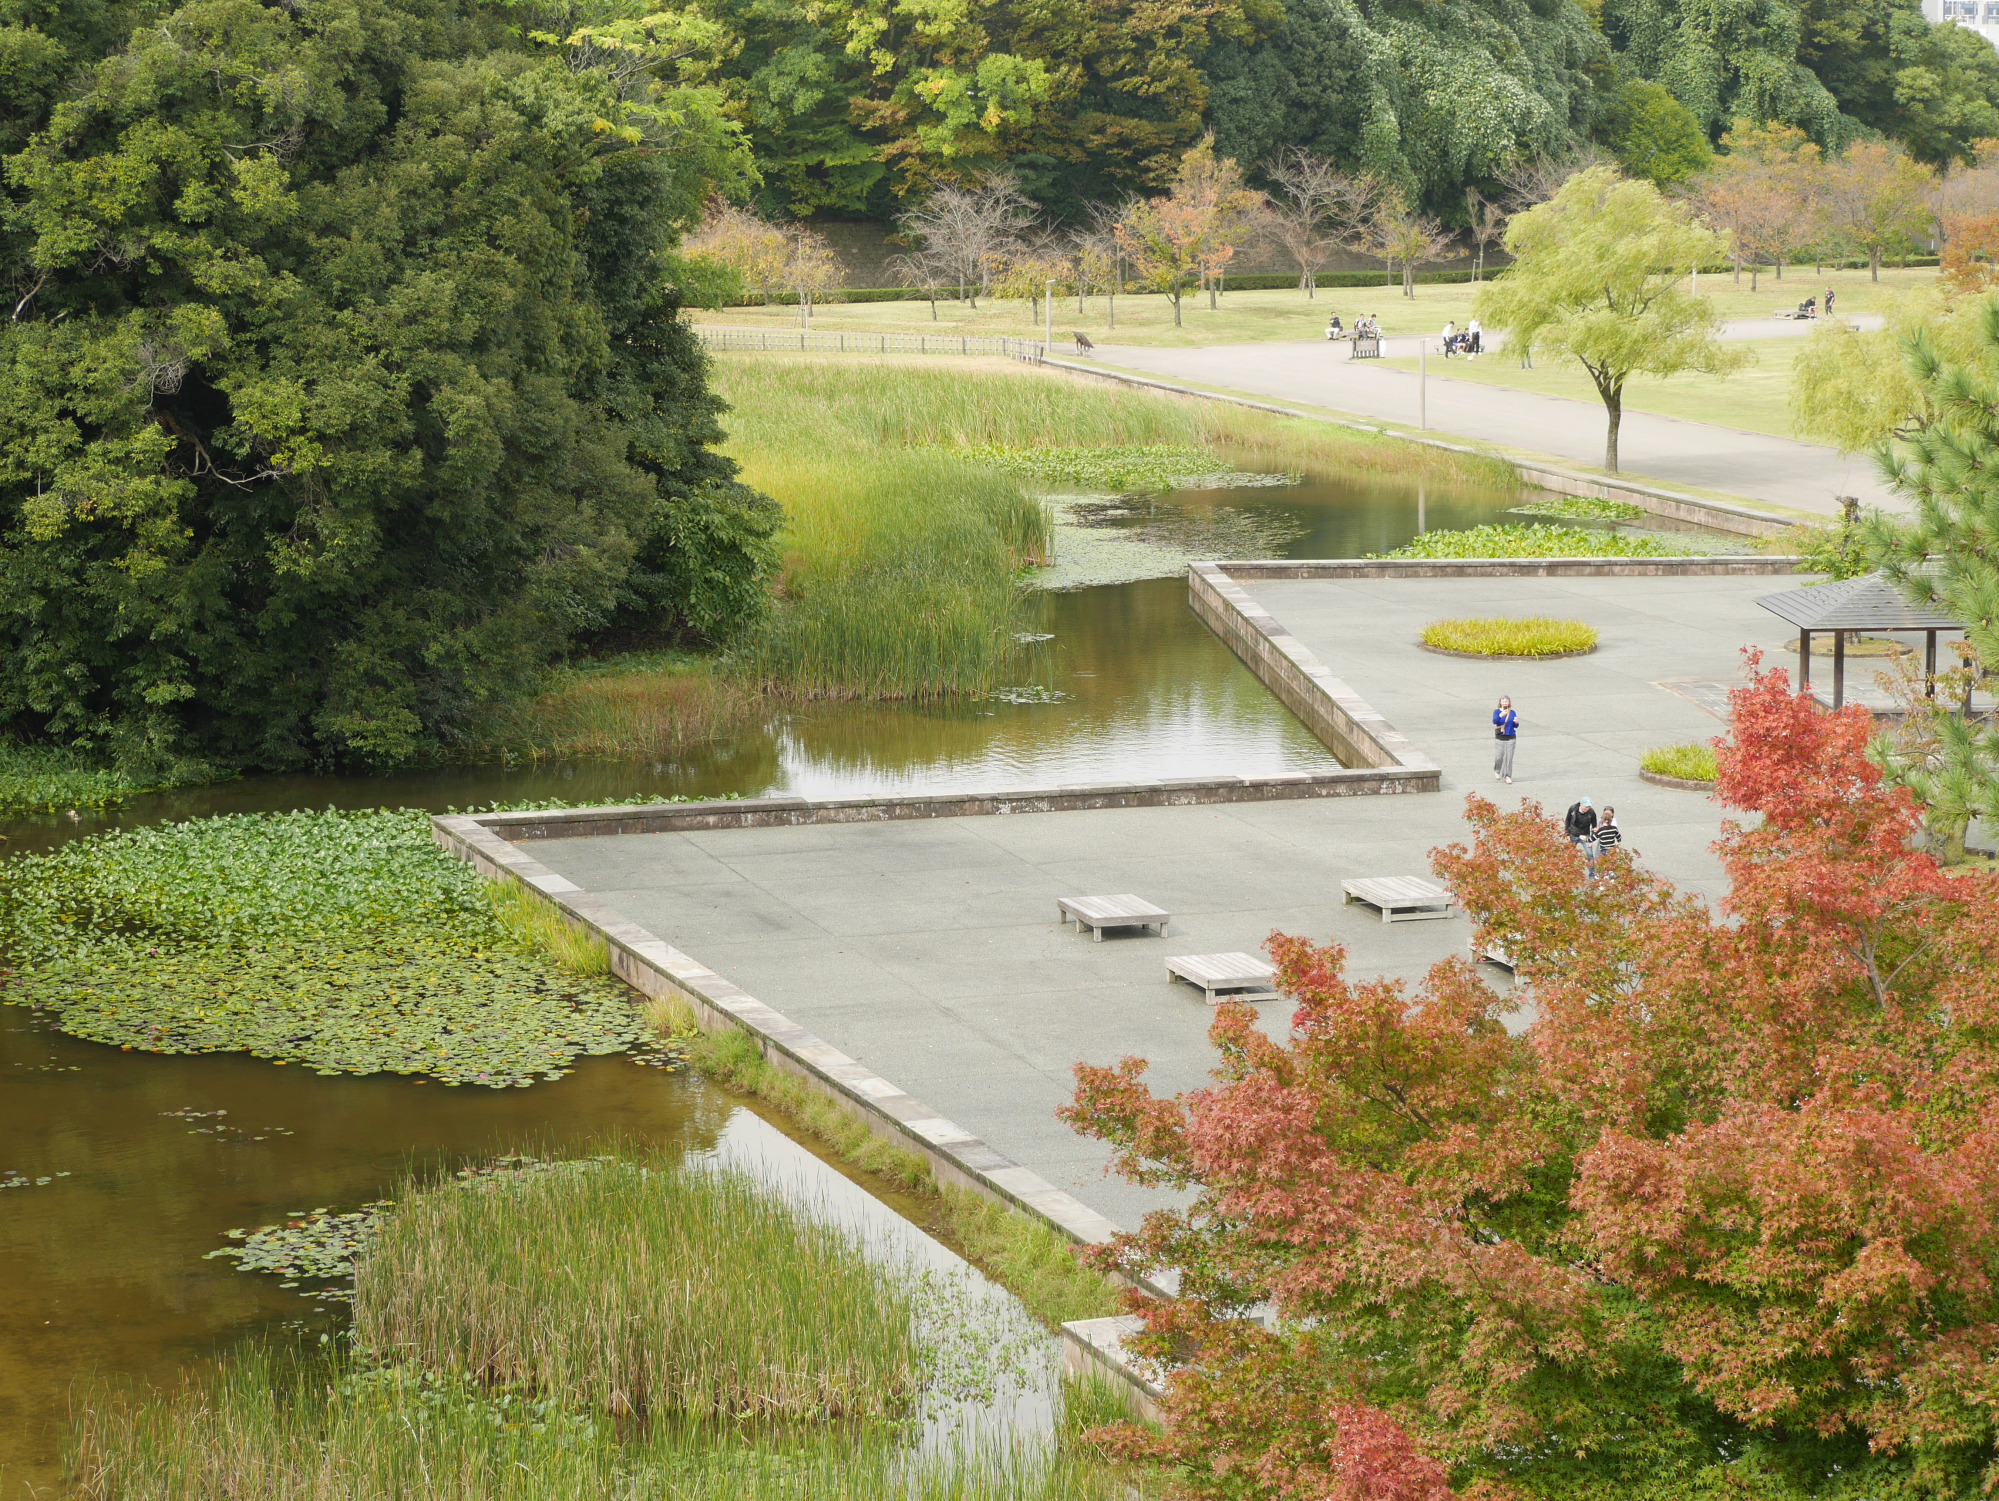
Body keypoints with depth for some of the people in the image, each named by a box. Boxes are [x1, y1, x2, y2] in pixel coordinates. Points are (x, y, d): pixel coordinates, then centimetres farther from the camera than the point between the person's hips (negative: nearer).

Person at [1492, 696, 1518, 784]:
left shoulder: (1512, 712, 4)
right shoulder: (1497, 712, -3)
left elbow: (1515, 726, 7)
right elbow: (1494, 721, -21)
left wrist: (1516, 722, -16)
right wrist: (1501, 715, -37)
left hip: (1510, 738, 1)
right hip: (1500, 738, -1)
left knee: (1509, 758, -1)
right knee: (1499, 757, 1)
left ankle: (1508, 776, 8)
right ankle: (1497, 771, 31)